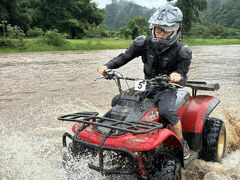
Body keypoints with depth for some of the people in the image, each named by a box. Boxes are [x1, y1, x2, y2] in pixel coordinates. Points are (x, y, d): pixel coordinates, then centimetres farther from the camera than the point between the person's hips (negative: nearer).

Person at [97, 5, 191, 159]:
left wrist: (178, 76, -37)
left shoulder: (181, 51, -12)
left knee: (167, 111, -34)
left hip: (166, 89, -4)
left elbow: (183, 79, -11)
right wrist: (107, 66, -16)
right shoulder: (144, 43, -5)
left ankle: (182, 145, -8)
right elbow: (125, 57, 1)